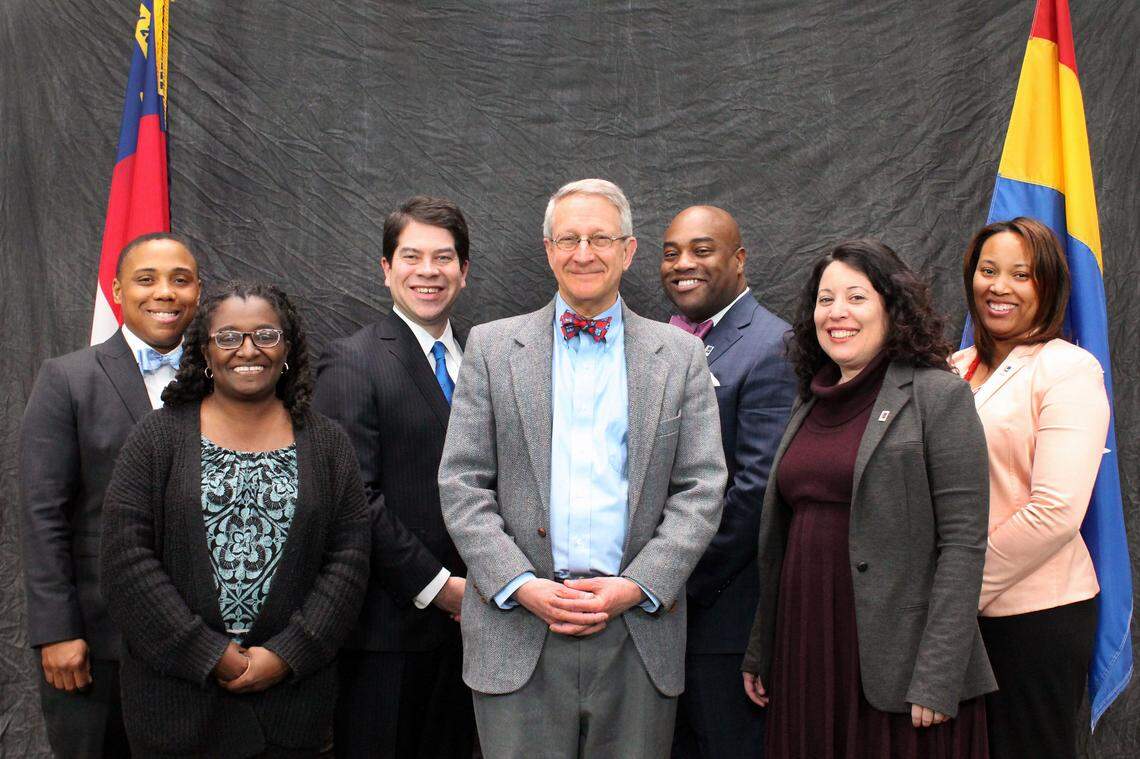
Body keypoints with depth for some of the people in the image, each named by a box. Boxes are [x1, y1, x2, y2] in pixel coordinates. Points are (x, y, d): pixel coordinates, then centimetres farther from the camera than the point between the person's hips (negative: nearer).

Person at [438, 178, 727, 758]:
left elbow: (701, 488, 3)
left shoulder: (679, 354, 8)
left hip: (640, 634, 1)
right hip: (518, 631, 0)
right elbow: (461, 483, 2)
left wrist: (637, 587, -9)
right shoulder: (492, 346, 7)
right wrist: (521, 586, -9)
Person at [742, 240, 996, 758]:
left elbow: (963, 544, -12)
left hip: (893, 666, -5)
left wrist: (937, 679, -17)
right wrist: (759, 652, 15)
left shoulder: (938, 395, -6)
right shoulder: (810, 405, 13)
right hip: (805, 653, 6)